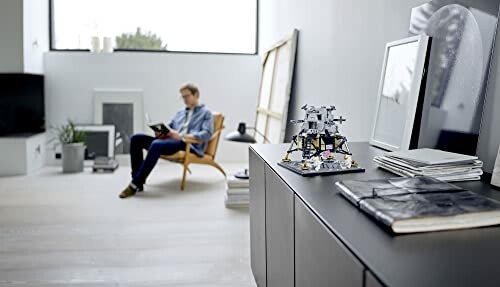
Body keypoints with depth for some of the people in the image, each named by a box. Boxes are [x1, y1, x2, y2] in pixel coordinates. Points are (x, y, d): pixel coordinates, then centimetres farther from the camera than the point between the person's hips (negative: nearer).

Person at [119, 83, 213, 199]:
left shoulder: (205, 113, 9)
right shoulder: (180, 113, 31)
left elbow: (207, 133, -8)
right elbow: (168, 128, 28)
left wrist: (182, 136, -18)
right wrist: (160, 132, 1)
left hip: (189, 145, -8)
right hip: (172, 141, 8)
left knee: (156, 144, -35)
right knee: (136, 138, -11)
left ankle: (135, 184, -33)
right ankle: (137, 179, -17)